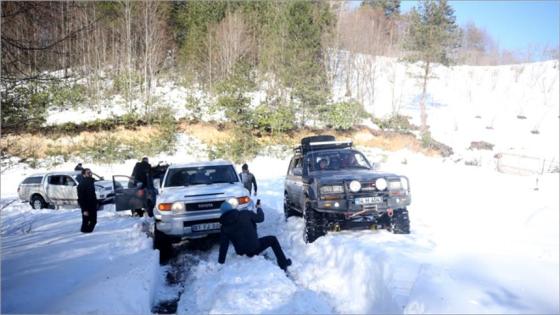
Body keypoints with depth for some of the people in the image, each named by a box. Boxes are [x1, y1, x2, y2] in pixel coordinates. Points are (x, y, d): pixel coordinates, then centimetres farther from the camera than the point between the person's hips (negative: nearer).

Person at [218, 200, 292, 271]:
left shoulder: (224, 227, 0)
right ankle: (284, 263, 21)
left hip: (241, 253, 3)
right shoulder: (245, 214, -7)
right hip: (255, 247, -3)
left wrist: (221, 262, 9)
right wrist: (259, 208, 25)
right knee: (272, 240, 18)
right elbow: (260, 218, 5)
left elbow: (223, 246, 1)